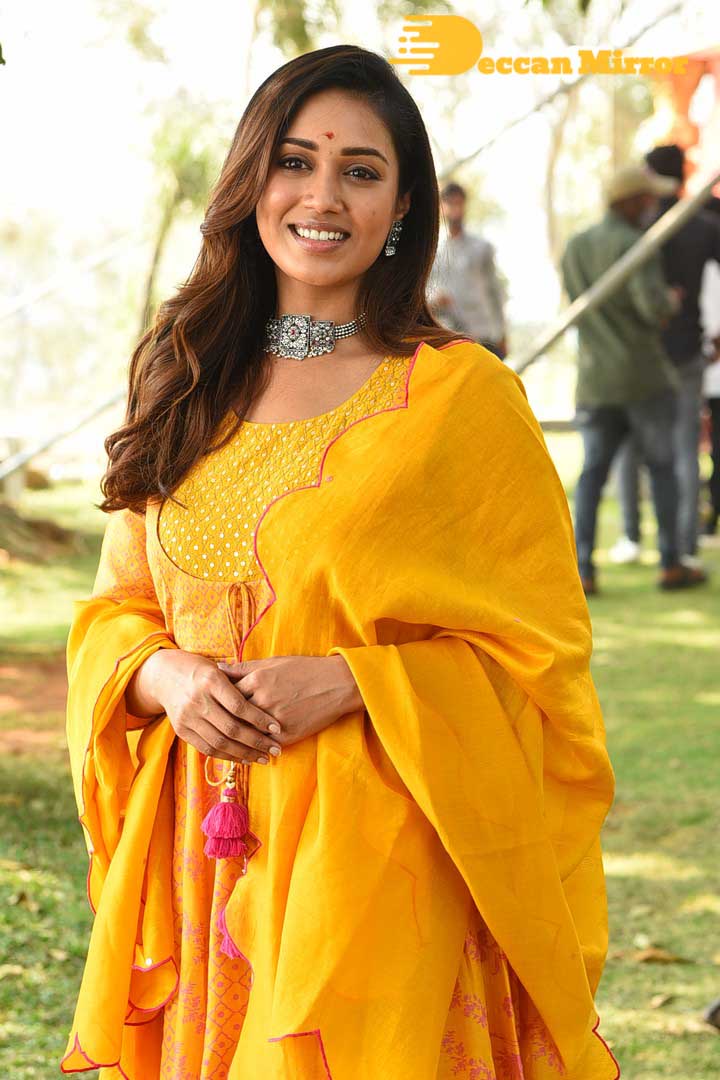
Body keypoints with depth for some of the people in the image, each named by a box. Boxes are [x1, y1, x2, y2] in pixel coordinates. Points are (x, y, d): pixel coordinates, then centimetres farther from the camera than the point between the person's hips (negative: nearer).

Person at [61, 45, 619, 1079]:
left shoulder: (461, 395, -6)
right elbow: (117, 608, 15)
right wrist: (167, 675, -7)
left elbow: (536, 652, -5)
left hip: (375, 856, -4)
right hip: (198, 852, 5)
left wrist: (344, 681, -17)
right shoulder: (187, 387, 9)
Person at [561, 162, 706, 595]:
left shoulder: (574, 248, 10)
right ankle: (671, 563, 14)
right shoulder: (637, 246, -13)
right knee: (662, 465, 10)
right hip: (644, 378, -5)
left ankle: (582, 569, -4)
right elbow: (653, 306, -25)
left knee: (593, 472, 8)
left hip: (595, 380, 5)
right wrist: (671, 300, -1)